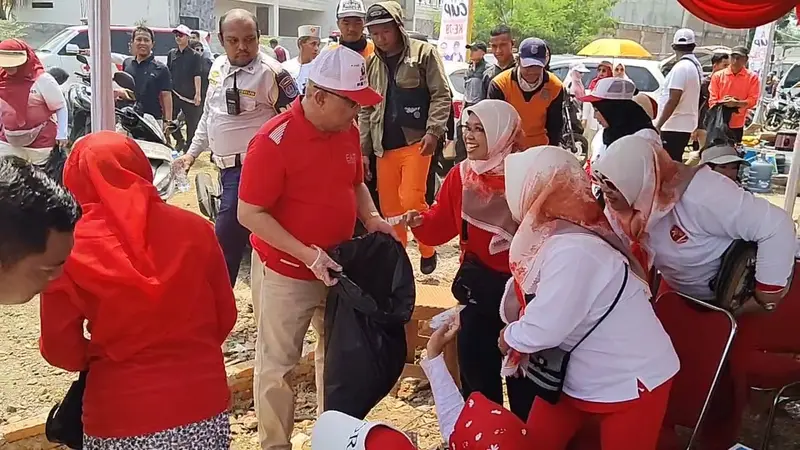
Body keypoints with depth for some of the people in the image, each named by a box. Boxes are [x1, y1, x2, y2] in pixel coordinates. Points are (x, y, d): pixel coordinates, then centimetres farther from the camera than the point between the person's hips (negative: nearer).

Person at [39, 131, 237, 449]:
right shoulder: (194, 228, -6)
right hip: (202, 404, 2)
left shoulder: (69, 248, -11)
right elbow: (226, 317, 2)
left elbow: (59, 348, -6)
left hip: (121, 418, -1)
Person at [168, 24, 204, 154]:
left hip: (189, 94, -4)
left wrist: (198, 93, -15)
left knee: (192, 121, 3)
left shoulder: (195, 55, -3)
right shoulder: (171, 54, 9)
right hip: (174, 93, 4)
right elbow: (168, 74, 14)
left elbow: (197, 75, -8)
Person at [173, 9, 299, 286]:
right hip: (226, 167, 8)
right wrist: (192, 152, 19)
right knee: (253, 235, 17)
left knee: (225, 240, -7)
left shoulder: (271, 73, -15)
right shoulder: (218, 67, 9)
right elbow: (209, 114, 20)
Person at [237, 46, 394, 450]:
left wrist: (371, 218, -6)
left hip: (337, 268, 7)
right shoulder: (273, 140, -23)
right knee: (278, 363, 10)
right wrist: (307, 254, -27)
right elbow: (249, 214, -22)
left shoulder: (347, 130, -2)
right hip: (285, 272, -7)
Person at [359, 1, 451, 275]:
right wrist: (364, 149, 12)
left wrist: (433, 131, -17)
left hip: (416, 142, -5)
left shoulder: (424, 53, -2)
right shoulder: (371, 65, 13)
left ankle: (427, 249, 11)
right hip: (384, 147, 5)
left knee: (411, 200, -13)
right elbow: (365, 111, 15)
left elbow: (441, 96, -6)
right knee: (389, 207, 8)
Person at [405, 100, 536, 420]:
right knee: (476, 372, 15)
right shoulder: (459, 176, 2)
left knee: (523, 373, 10)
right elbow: (441, 226, 2)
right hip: (477, 285, 4)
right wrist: (420, 222, -18)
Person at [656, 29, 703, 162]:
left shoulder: (681, 67, -16)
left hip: (674, 126, -9)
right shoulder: (696, 66, 13)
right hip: (686, 125, 9)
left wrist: (658, 125, -19)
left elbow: (673, 100, -21)